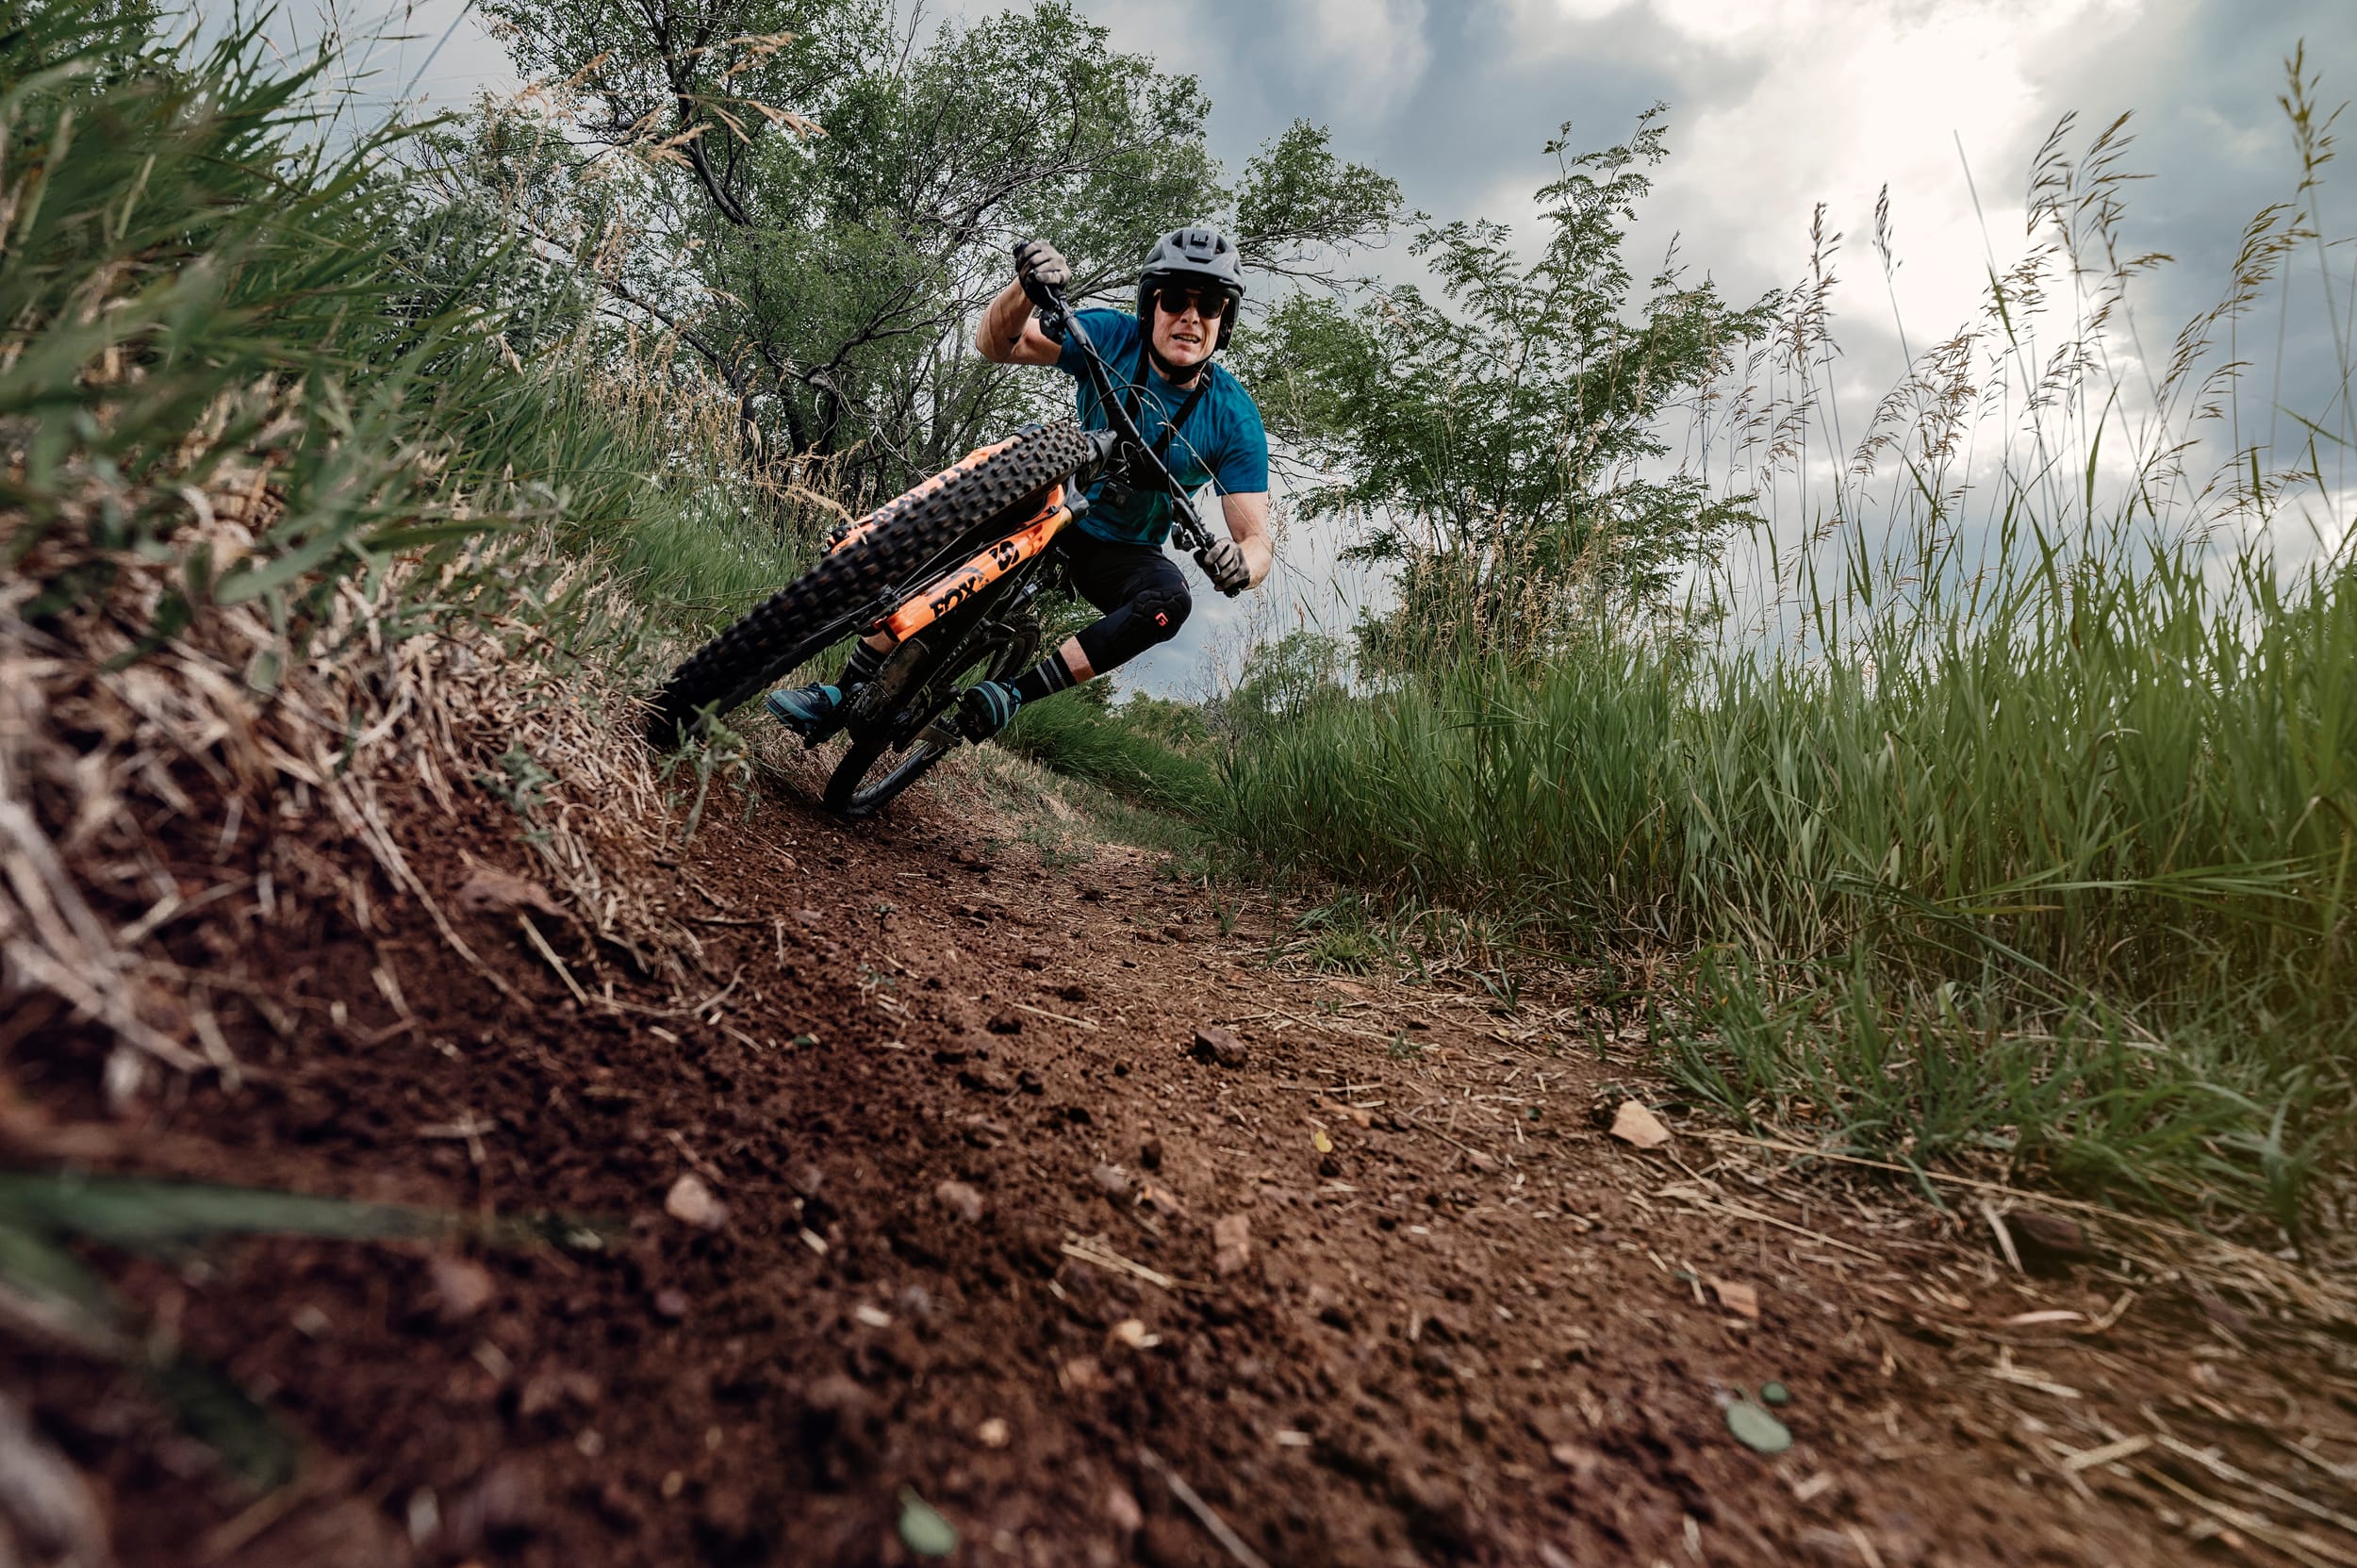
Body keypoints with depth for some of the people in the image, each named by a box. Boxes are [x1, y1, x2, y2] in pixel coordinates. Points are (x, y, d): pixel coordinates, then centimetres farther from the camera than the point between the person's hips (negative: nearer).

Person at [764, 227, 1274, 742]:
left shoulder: (1234, 416, -17)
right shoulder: (1115, 338, -12)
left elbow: (1257, 539, -20)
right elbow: (996, 342, -20)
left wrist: (1242, 563, -45)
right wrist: (1027, 284, -41)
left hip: (1124, 552, -1)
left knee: (1169, 601, -34)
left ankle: (1015, 694, -29)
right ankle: (842, 695, -10)